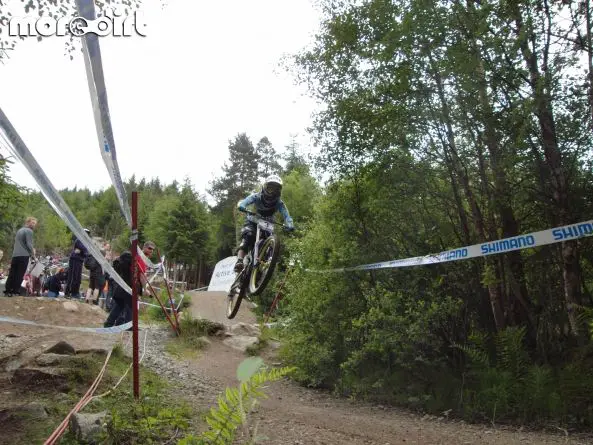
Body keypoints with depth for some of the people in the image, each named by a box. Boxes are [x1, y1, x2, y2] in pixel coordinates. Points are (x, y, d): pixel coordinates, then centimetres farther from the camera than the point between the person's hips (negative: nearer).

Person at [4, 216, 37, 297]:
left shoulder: (19, 230, 21)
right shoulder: (29, 231, -6)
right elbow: (29, 244, -13)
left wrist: (30, 250, 21)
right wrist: (33, 252, 1)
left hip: (15, 255, 8)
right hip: (23, 255, -8)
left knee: (12, 274, 7)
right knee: (20, 274, -5)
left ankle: (7, 291, 7)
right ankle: (16, 292, -6)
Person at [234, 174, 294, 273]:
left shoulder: (279, 203, -19)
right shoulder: (257, 197, -22)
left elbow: (286, 214, -33)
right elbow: (244, 201, -38)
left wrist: (290, 224, -55)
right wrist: (241, 206, -63)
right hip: (253, 222, -3)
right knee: (248, 236, -30)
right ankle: (239, 261, -41)